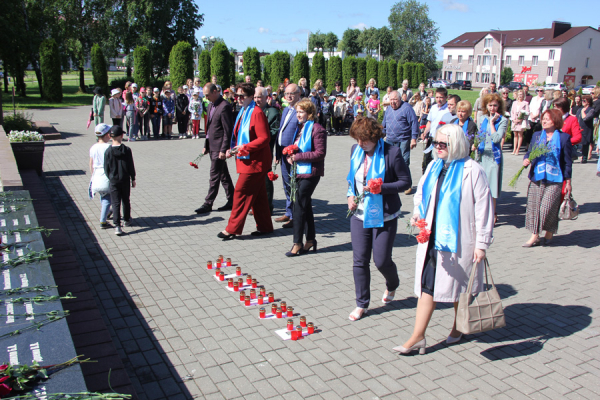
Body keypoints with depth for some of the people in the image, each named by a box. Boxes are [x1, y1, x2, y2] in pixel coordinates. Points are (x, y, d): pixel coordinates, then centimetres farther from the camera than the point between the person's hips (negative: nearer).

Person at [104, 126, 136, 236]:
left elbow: (106, 168, -3)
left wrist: (110, 178, 11)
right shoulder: (127, 150, -10)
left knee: (115, 203, 2)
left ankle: (117, 226, -7)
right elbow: (131, 166, -4)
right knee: (126, 200, 19)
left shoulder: (108, 151, -9)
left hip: (113, 181, 0)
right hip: (125, 180, 1)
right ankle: (127, 220, 36)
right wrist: (133, 179, 6)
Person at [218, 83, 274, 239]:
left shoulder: (257, 113, -15)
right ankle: (264, 226, 23)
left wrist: (245, 147, -23)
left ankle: (232, 229, 3)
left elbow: (264, 138, -20)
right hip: (246, 160, 9)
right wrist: (233, 149, 6)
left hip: (254, 161, -9)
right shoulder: (243, 112, 15)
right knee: (257, 195, 14)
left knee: (241, 192, -6)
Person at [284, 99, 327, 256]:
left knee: (299, 206, -8)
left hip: (311, 173, -9)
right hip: (299, 171, 9)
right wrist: (290, 156, 3)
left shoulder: (316, 129, -11)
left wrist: (297, 156, -17)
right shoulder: (299, 128, 16)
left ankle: (297, 243, 0)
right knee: (306, 205, 13)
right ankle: (310, 240, 23)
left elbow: (320, 153, -17)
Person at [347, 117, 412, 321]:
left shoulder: (392, 153, -14)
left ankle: (392, 285, 40)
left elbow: (406, 181, -9)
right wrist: (350, 194, 1)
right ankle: (362, 304, 21)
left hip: (384, 216, -4)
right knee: (359, 260, 5)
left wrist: (381, 187, -22)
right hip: (359, 214, 5)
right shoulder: (356, 150, 4)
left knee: (381, 260, 4)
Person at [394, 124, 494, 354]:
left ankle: (458, 327, 37)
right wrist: (418, 213, -1)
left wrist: (481, 243, -12)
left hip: (458, 240, -5)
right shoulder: (434, 167, 7)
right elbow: (421, 193, 19)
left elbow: (483, 208, -11)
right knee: (427, 285, 5)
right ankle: (418, 337, 10)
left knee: (459, 285, 13)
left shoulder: (471, 170, -12)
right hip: (432, 238, 5)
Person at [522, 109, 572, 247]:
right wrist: (526, 160, -10)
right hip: (537, 179, 4)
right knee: (533, 207, 4)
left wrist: (568, 181, 0)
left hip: (555, 180, -4)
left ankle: (549, 234, 18)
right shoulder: (536, 135, 10)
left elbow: (567, 162, 1)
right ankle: (535, 236, 15)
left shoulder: (564, 137, -1)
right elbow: (529, 152, 14)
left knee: (548, 208, -6)